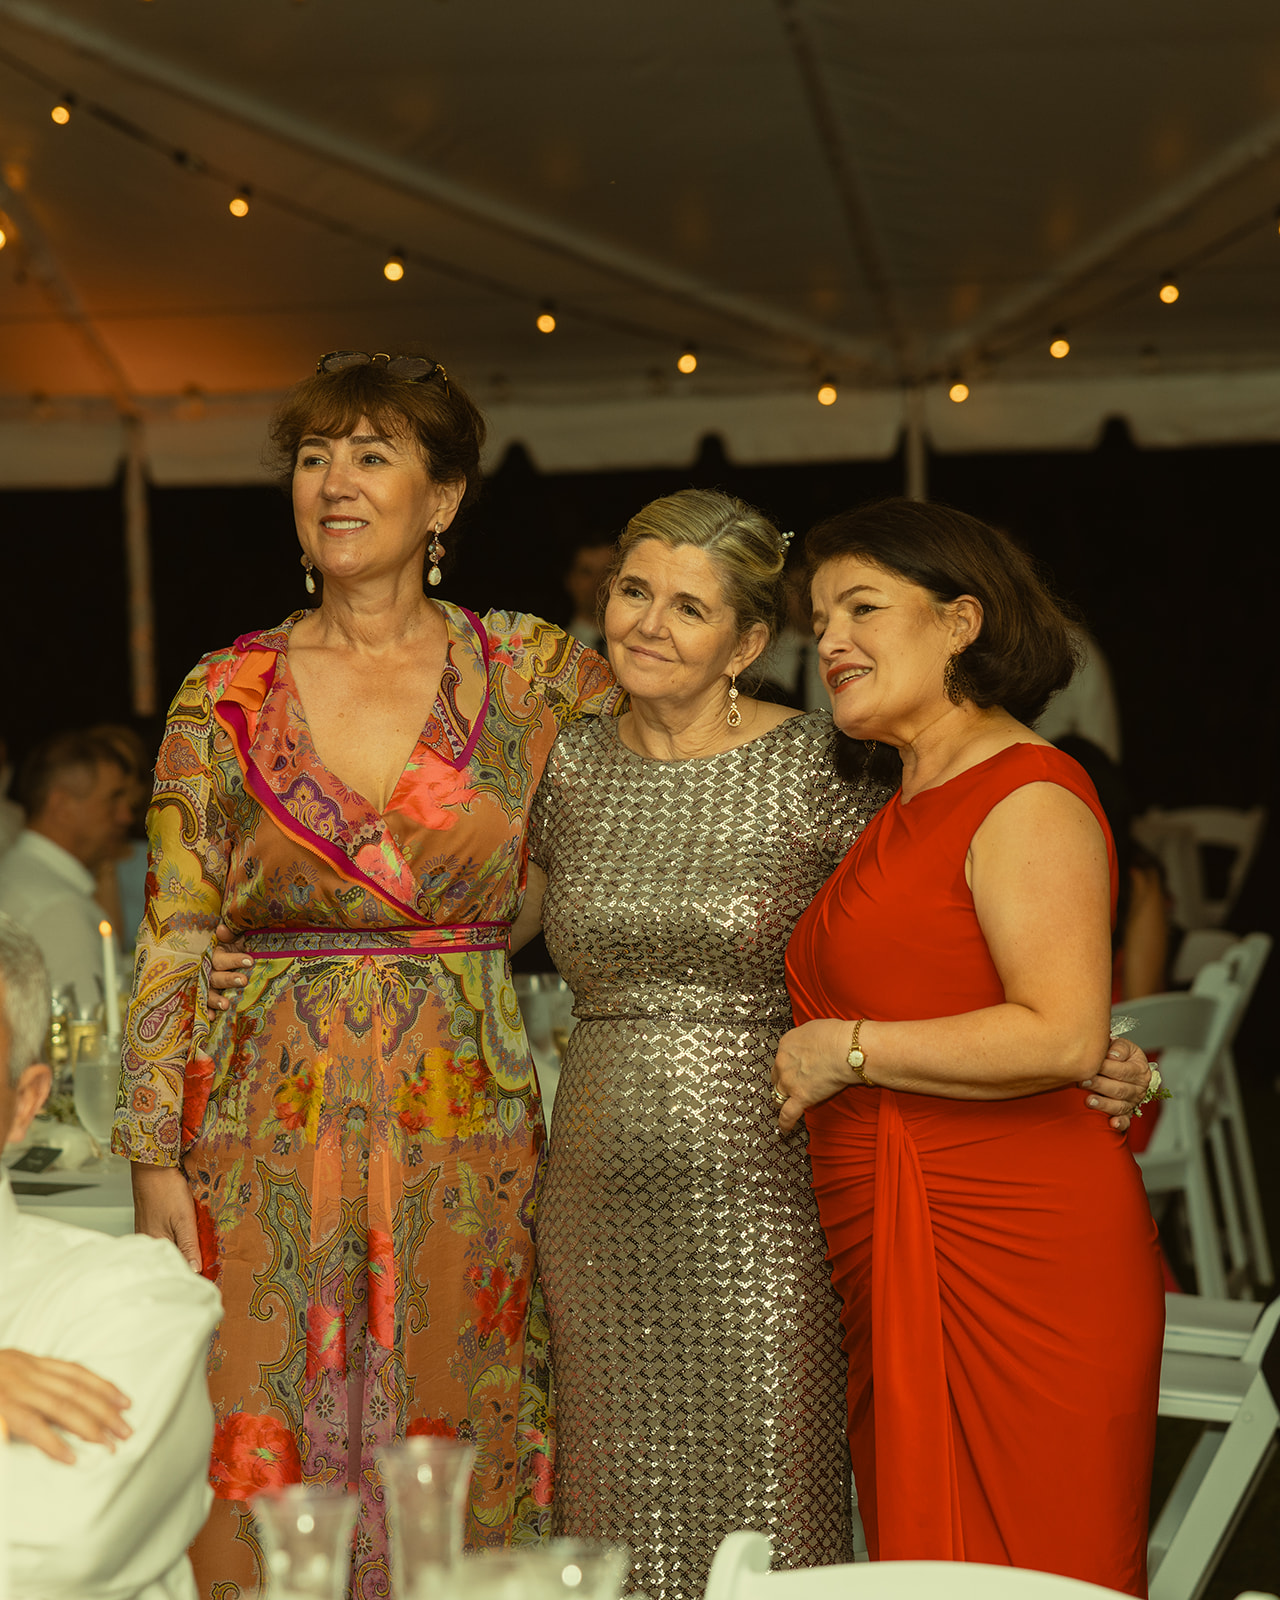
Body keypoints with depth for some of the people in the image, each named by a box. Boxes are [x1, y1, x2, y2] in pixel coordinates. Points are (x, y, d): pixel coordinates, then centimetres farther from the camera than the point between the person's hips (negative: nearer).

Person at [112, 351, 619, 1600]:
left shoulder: (534, 673, 3)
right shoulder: (226, 695, 3)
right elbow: (172, 938, 2)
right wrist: (156, 1162, -3)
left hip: (465, 1143, 0)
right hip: (270, 1143, 0)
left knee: (456, 1478, 6)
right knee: (264, 1469, 2)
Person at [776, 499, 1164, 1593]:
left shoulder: (1028, 796, -10)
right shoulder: (908, 811, 18)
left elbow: (1063, 1037, -21)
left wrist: (846, 1050, -14)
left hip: (1014, 1256, -9)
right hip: (896, 1256, 9)